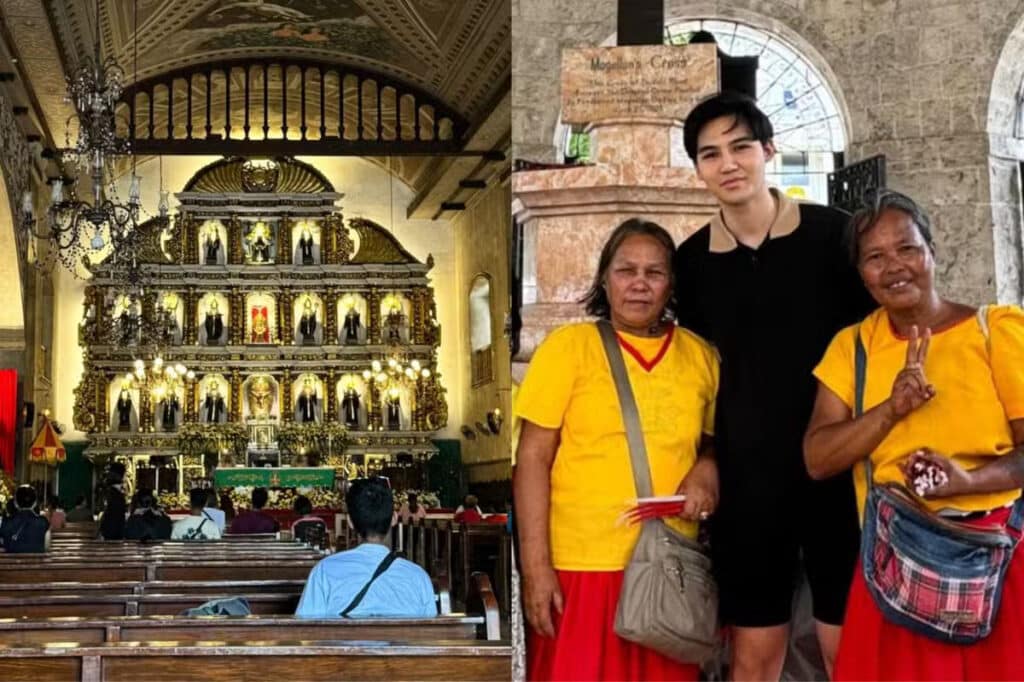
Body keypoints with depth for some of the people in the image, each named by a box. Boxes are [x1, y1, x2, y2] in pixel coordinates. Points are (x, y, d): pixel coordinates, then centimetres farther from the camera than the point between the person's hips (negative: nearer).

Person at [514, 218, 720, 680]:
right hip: (582, 565, -3)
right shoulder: (568, 346, -2)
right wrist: (535, 565, -12)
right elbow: (533, 458, -5)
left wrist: (708, 468, -4)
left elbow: (717, 439, 20)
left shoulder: (700, 355, 8)